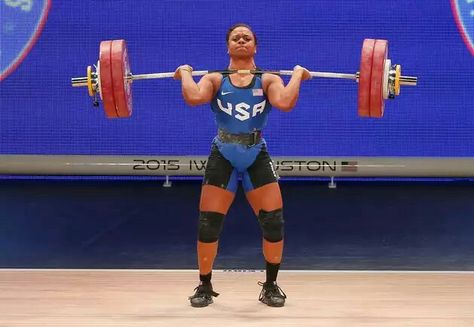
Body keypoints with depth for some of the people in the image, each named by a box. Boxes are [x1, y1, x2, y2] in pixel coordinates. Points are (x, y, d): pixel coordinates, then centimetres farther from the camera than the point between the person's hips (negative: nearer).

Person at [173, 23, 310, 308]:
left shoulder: (268, 80, 1)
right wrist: (185, 73, -7)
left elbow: (285, 102, -22)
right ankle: (205, 287, 17)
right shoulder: (215, 79, 1)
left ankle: (271, 286, 16)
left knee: (274, 223, -3)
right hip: (222, 158, 0)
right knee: (208, 224, -1)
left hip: (257, 158, 0)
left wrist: (297, 75, -11)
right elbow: (194, 97, -21)